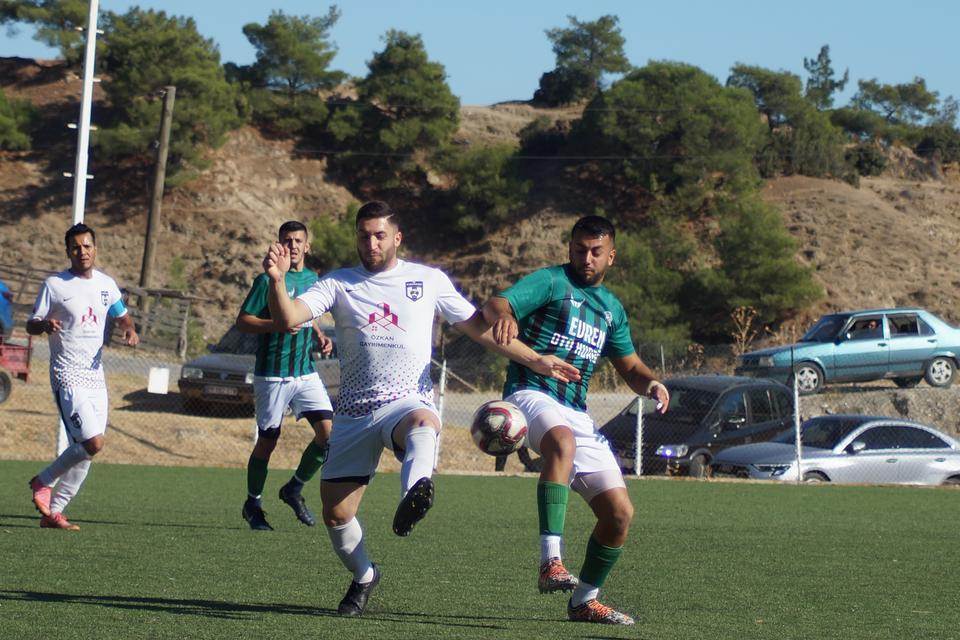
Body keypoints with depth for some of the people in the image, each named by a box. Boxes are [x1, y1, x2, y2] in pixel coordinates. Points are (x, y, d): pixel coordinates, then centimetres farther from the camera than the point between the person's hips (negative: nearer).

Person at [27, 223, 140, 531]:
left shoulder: (106, 284, 10)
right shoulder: (54, 285, -5)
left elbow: (122, 317, 24)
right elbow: (31, 325, -2)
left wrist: (130, 331, 1)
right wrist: (45, 325, -26)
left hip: (96, 376, 6)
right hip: (67, 376, -6)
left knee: (84, 451, 4)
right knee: (93, 443, -18)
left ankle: (53, 511, 13)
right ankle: (44, 481, 4)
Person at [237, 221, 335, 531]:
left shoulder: (313, 280, 11)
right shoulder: (268, 280, -7)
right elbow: (242, 321, -8)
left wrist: (321, 338, 7)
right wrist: (278, 324, -22)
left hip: (307, 373, 5)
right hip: (272, 374, -5)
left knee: (328, 431, -8)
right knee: (267, 441, 2)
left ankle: (294, 489, 12)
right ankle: (253, 505, 20)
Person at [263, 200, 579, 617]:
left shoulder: (429, 281, 9)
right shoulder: (338, 284, 7)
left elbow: (478, 326, 16)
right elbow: (288, 318, -7)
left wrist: (535, 360, 11)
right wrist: (277, 280, -27)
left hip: (408, 401, -2)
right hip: (353, 412, 2)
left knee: (423, 423, -40)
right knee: (335, 514, -1)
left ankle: (415, 493, -72)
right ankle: (364, 576, 29)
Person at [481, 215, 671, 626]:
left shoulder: (611, 308, 20)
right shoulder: (551, 282, 0)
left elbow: (629, 367, 28)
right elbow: (493, 307, -15)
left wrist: (650, 383, 4)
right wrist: (502, 315, -41)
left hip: (577, 415, 7)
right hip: (531, 394, -7)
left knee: (620, 512, 2)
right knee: (562, 441, -41)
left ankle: (584, 601, 22)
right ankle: (550, 561, -49)